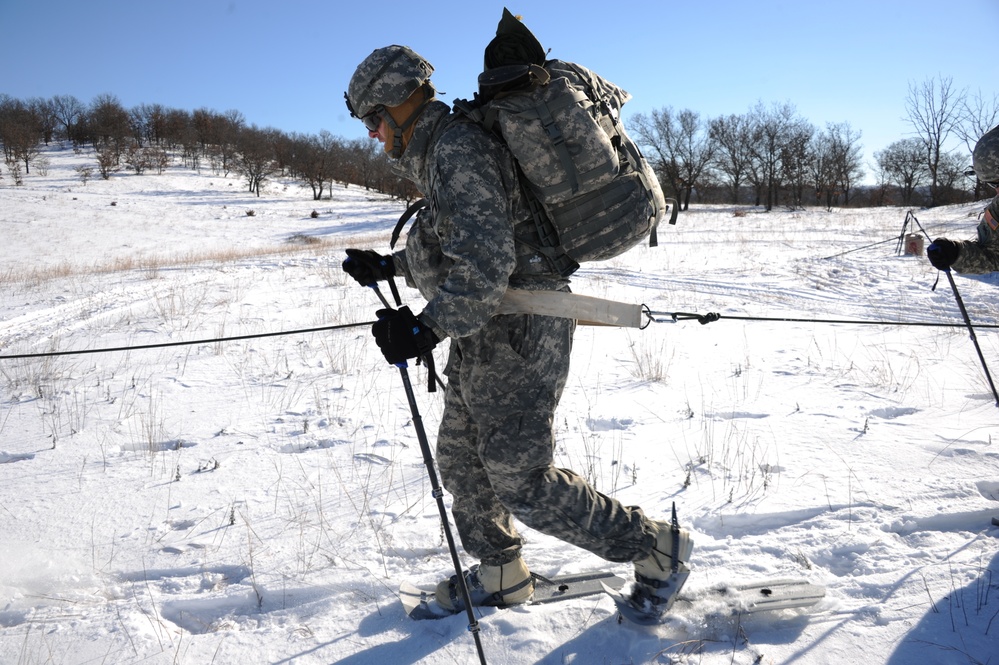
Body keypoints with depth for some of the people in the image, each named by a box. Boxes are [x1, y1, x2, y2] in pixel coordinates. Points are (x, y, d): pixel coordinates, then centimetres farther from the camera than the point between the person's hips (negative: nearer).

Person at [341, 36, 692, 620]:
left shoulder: (458, 150, -19)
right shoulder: (442, 151, 16)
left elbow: (484, 262, -29)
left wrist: (426, 329, -35)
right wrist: (388, 266, 30)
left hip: (515, 335, -11)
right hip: (483, 333, 11)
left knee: (522, 479, -6)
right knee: (462, 457, 17)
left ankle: (657, 548, 10)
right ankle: (501, 575, 36)